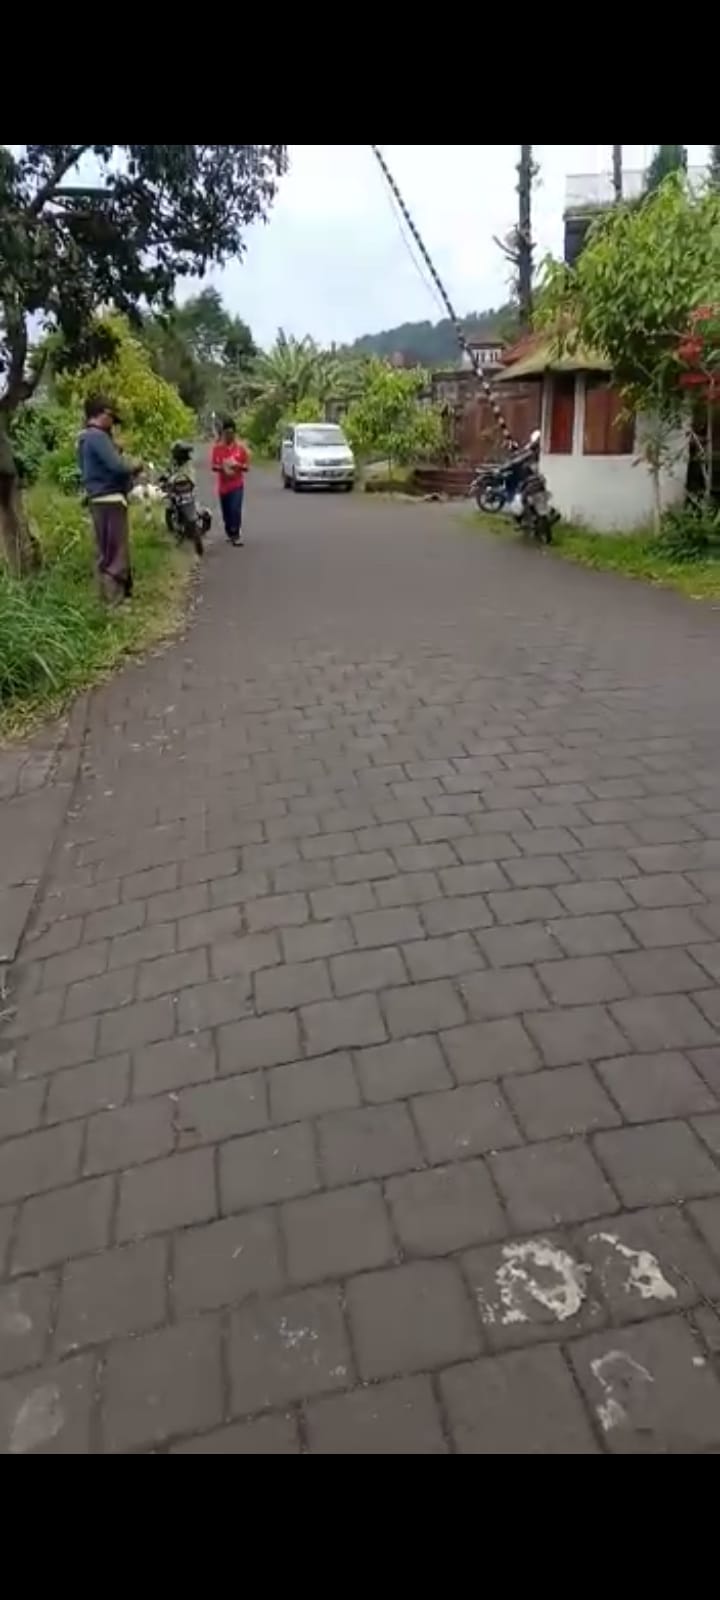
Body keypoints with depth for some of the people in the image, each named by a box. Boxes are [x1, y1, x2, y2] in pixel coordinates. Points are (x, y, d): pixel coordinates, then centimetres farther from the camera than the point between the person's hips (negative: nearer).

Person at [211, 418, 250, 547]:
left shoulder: (240, 447, 0)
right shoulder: (217, 447, 0)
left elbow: (246, 466, 4)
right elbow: (213, 466, 2)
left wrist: (238, 465, -16)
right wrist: (220, 467, -19)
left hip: (237, 484, -2)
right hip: (223, 485, 2)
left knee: (236, 509, -16)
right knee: (226, 512, 7)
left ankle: (237, 535, -10)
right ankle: (230, 533, 25)